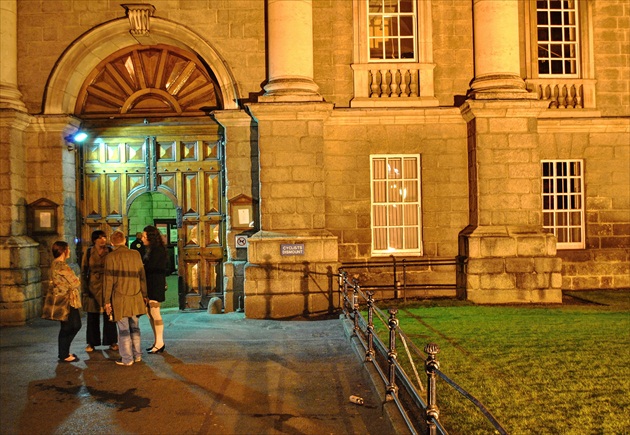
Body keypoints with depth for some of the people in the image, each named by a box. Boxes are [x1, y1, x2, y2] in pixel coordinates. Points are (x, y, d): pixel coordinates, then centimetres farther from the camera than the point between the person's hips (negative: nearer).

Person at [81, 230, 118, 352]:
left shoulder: (110, 252, 2)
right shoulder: (89, 252, 2)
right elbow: (83, 271, 4)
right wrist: (85, 288, -2)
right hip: (93, 287, 0)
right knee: (92, 317, 7)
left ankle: (111, 342, 14)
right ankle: (91, 343, 18)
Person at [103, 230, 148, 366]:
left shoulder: (111, 257, -7)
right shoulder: (135, 254, 4)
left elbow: (108, 280, -8)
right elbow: (142, 276, 8)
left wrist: (107, 300, -2)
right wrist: (144, 294, 17)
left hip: (119, 298, -4)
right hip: (135, 297, 4)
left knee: (124, 329, 3)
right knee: (135, 327, 15)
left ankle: (127, 358, 9)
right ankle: (137, 355, 21)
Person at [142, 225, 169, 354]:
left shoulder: (158, 250, -12)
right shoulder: (150, 250, 17)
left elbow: (150, 266, -17)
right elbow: (147, 266, 13)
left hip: (156, 284, -10)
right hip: (150, 284, 10)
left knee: (154, 312, -7)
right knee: (150, 313, 10)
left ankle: (160, 343, -2)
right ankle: (157, 342, 17)